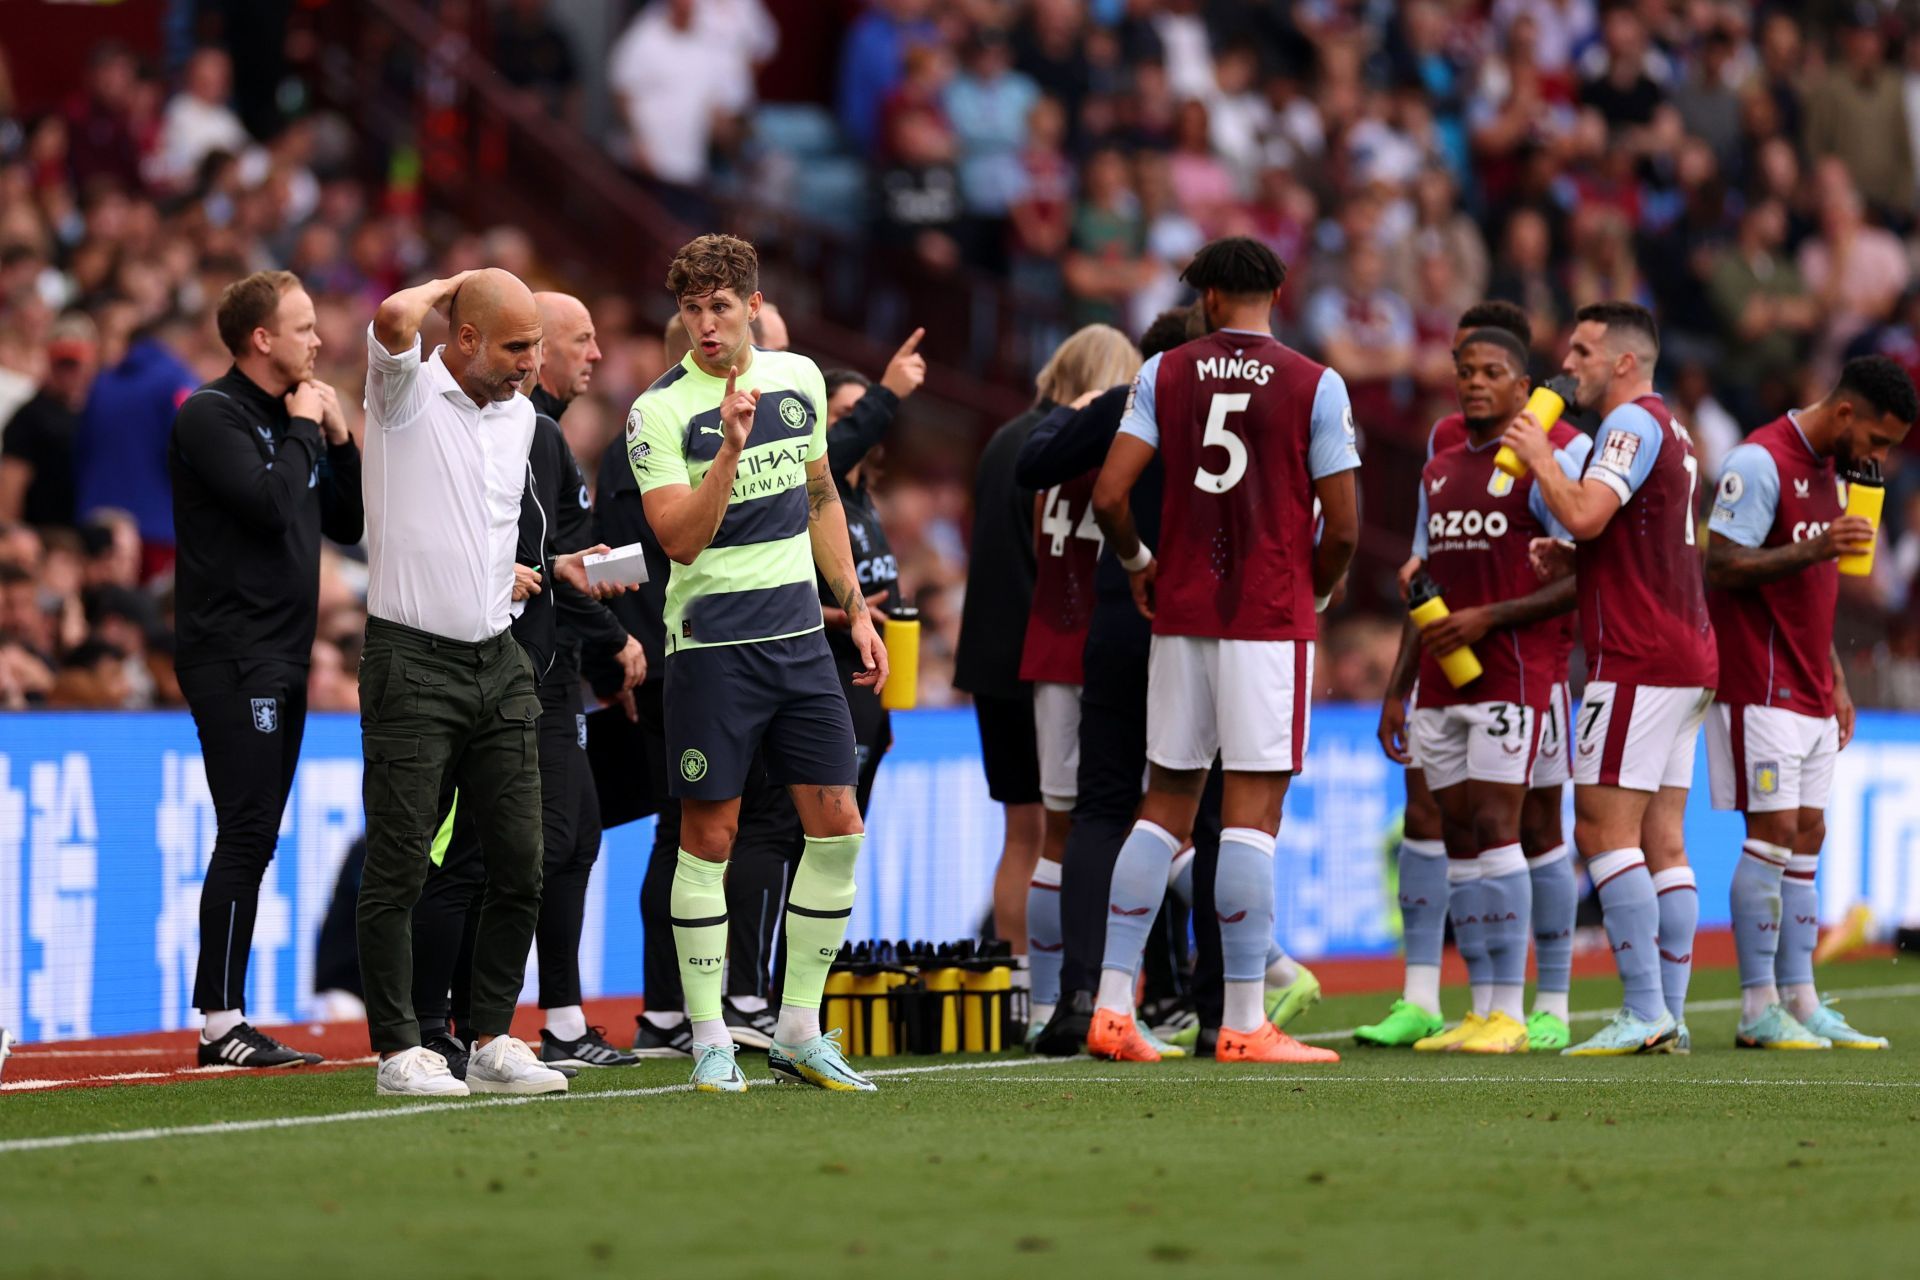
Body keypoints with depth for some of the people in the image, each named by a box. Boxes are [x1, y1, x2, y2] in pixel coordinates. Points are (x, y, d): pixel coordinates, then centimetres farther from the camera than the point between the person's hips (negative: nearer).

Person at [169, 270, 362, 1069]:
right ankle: (220, 1025, -15)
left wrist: (339, 439, 7)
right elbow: (270, 504, -22)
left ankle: (229, 1018, 10)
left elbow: (348, 524, 18)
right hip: (231, 659, -9)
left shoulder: (292, 419, 18)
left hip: (282, 660, 9)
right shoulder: (211, 417, -9)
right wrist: (304, 432, -9)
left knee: (254, 840, 8)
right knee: (245, 836, -13)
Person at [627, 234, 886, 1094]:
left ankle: (799, 1030, 11)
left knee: (836, 827, 1)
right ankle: (710, 1039, 5)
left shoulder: (798, 380, 8)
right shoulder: (661, 411, -8)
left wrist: (856, 610, 18)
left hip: (799, 634, 5)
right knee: (709, 836, -2)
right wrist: (730, 449, -28)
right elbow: (680, 540, -17)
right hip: (711, 643, -5)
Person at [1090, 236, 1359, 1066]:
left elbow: (1109, 496, -3)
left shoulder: (1164, 375, 5)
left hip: (1181, 615, 3)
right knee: (1251, 813, -4)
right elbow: (1342, 526, -4)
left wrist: (1137, 564, 15)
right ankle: (1243, 1023, -6)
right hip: (1272, 618, -3)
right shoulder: (1315, 386, -3)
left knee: (1165, 805, 10)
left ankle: (1111, 1005, 5)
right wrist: (1318, 592, 15)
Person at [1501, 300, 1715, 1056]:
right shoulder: (1668, 432, 21)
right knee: (1662, 844, 7)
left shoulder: (1633, 423, -10)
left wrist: (1540, 459, -8)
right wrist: (1575, 564, 14)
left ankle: (1644, 1013, -15)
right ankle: (1670, 1018, 5)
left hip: (1637, 660, -10)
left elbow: (1584, 514, -24)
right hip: (1683, 659, 10)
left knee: (1603, 830, -11)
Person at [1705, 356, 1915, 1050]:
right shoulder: (1761, 463, -13)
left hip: (1809, 694, 9)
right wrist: (1815, 549, -26)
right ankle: (1758, 1009, -6)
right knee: (1773, 835, -9)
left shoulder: (1827, 471, 16)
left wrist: (1836, 682, 19)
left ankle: (1801, 1002, 8)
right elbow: (1721, 566, -18)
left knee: (1806, 838, 7)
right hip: (1761, 689, -9)